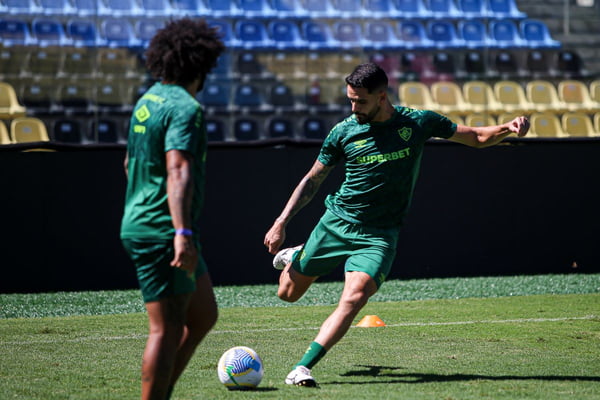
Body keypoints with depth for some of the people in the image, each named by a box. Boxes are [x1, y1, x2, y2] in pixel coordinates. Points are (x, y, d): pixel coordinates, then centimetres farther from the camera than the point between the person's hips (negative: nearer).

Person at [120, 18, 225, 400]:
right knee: (168, 329, -6)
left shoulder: (148, 100, 14)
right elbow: (178, 171, -28)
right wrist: (182, 232, -36)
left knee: (203, 315, 17)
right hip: (161, 232, -10)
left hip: (140, 223, 10)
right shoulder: (185, 107, -15)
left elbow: (131, 163, 26)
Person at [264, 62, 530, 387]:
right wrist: (281, 223, 2)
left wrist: (509, 128, -15)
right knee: (287, 293, 12)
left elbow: (476, 138, 5)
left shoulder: (417, 122, -5)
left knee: (353, 299, -25)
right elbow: (312, 180, 8)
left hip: (379, 235, -2)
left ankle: (303, 368, -23)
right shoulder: (343, 132, -4)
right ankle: (294, 256, 47)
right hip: (336, 223, 2)